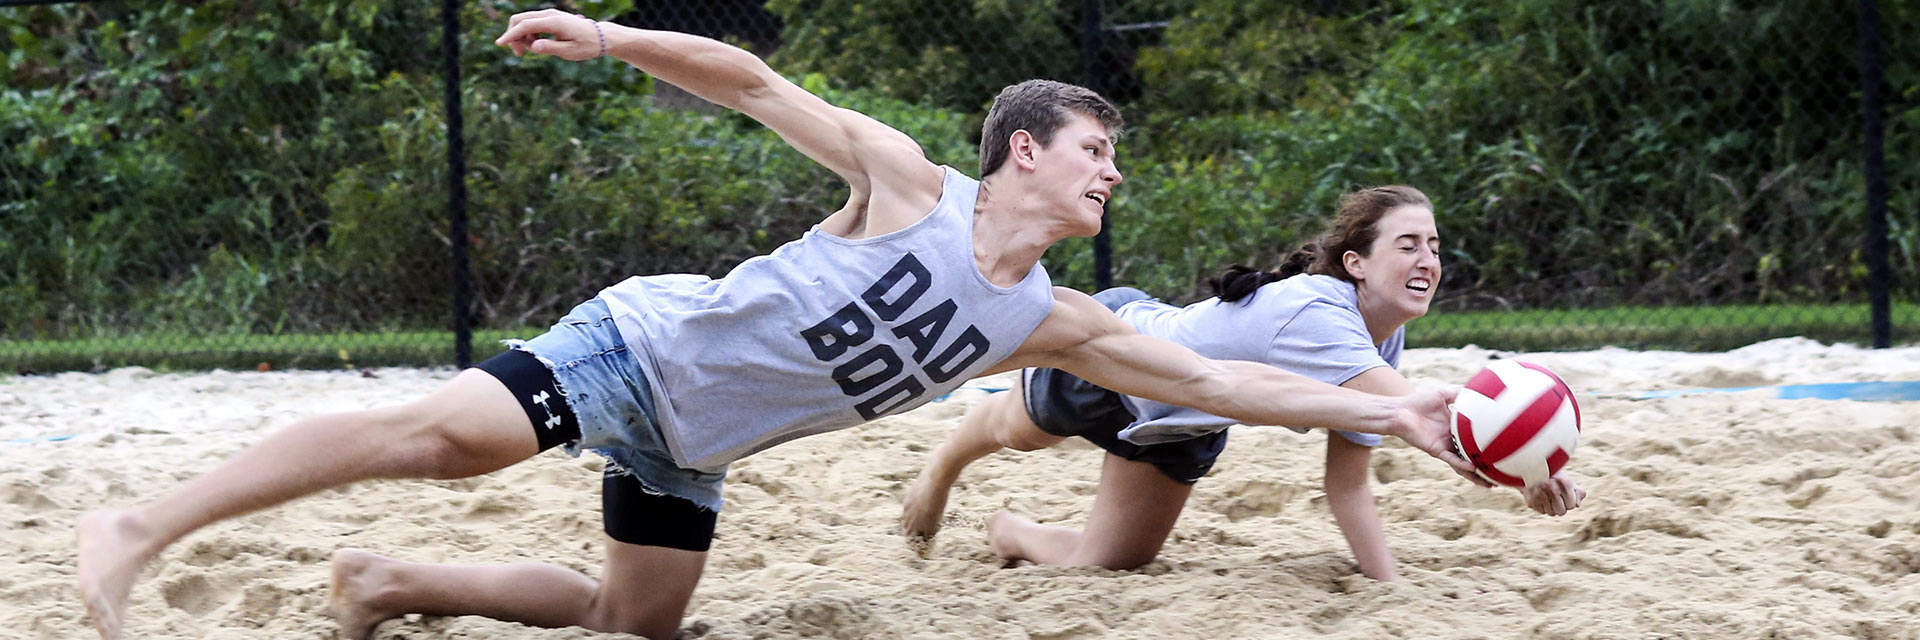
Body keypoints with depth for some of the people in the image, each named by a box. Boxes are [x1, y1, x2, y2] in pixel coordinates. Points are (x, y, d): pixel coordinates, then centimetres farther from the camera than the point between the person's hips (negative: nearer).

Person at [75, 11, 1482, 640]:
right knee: (453, 432, -28)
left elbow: (1218, 380, 4)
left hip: (692, 448, 8)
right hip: (647, 342, -8)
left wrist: (1384, 410, -1)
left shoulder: (1054, 325, 4)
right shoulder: (908, 183, -12)